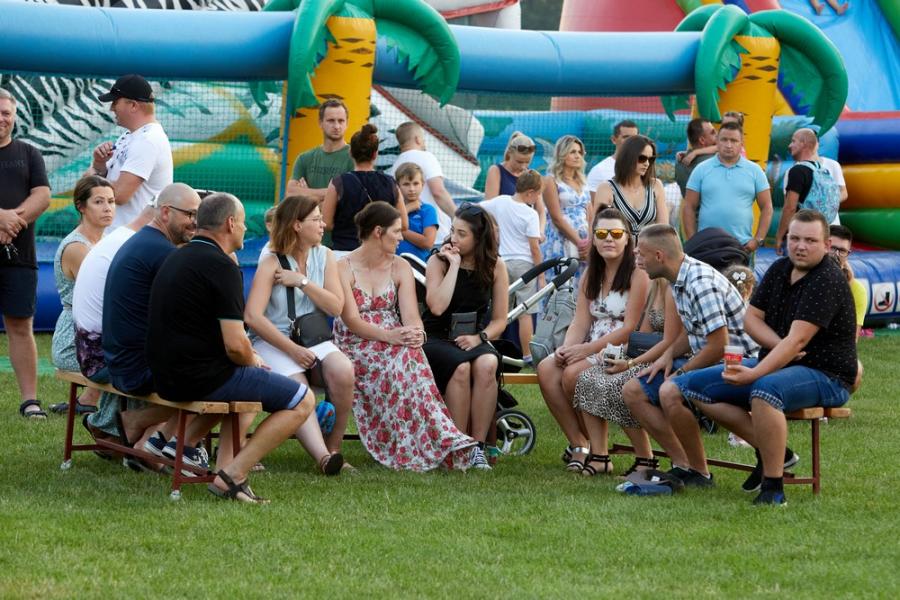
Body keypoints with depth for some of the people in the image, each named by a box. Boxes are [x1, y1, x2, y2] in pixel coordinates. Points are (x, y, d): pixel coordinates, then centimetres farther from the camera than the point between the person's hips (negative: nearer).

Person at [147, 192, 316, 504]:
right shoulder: (221, 266, -15)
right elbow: (235, 346, -21)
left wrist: (249, 360, 22)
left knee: (244, 380, 37)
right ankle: (233, 475, -11)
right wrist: (253, 361, 3)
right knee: (303, 400, -3)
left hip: (165, 378, 10)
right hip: (201, 378, -10)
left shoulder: (176, 258, 15)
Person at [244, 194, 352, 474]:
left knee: (343, 372, -28)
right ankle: (323, 457, -47)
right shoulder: (271, 264, -5)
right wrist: (293, 350, -18)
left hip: (314, 340, 4)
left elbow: (336, 307, 2)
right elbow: (253, 317, -16)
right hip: (273, 343, -4)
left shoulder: (324, 256, 10)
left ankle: (333, 447, -14)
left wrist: (302, 281, -10)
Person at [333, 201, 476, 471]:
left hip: (396, 344, 3)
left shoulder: (400, 267, 13)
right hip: (355, 347, -3)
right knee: (400, 360, -35)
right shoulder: (343, 267, -2)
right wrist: (389, 336, -29)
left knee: (410, 357, -34)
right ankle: (444, 440, -43)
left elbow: (410, 314, -1)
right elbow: (352, 320, -13)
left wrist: (416, 333, -26)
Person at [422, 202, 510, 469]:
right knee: (461, 367, -35)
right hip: (437, 339, -2)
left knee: (487, 364, -34)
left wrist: (479, 337, -16)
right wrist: (454, 265, -15)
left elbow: (500, 319, 4)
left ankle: (478, 446, -29)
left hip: (473, 339, 2)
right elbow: (437, 307, -19)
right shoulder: (438, 261, -2)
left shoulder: (495, 266, 3)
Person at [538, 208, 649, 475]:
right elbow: (580, 322, 8)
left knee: (573, 373, -29)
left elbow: (630, 328, -14)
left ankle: (598, 452, -21)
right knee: (546, 369, -18)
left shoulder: (637, 274, -7)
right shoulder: (590, 277, 17)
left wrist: (587, 349, -19)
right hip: (591, 350, 7)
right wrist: (566, 349, -13)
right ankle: (578, 444, -12)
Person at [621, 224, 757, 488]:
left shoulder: (701, 283, -23)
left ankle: (699, 473, -17)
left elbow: (719, 345, -26)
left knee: (670, 393, -34)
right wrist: (669, 354, 4)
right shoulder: (678, 280, 8)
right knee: (633, 391, 5)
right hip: (706, 360, 11)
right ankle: (682, 464, -2)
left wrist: (681, 372, -15)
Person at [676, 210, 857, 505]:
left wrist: (754, 374, -35)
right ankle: (771, 450, -1)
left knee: (764, 390, -42)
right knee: (691, 387, -1)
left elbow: (797, 340, -27)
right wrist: (780, 345, -11)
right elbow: (752, 318, 10)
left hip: (824, 374, -9)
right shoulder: (780, 269, 8)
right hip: (778, 361, 9)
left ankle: (773, 488, -33)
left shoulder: (827, 281, -19)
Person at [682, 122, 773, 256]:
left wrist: (758, 240, -2)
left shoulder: (754, 171, 7)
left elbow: (766, 208, 8)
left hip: (743, 248, 0)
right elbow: (689, 208, 6)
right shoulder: (702, 170, 6)